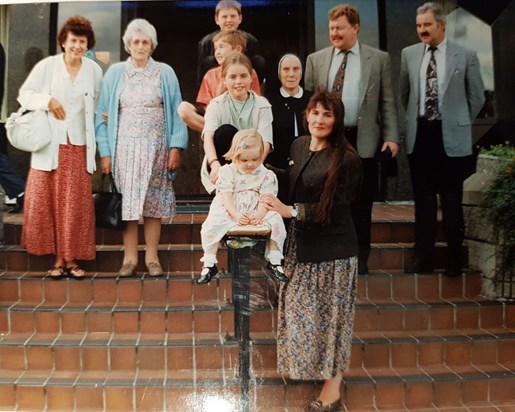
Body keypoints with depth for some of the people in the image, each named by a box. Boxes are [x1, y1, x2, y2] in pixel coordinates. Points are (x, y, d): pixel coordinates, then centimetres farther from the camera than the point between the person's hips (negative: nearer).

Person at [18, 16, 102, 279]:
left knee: (76, 204, 1)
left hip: (79, 146, 1)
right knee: (49, 201, 0)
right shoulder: (46, 66, -1)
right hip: (51, 145, -1)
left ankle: (72, 258, 10)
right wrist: (47, 101, -13)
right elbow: (24, 94, 4)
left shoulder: (94, 70, 6)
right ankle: (58, 258, 10)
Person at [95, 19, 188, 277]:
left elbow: (176, 111, 4)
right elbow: (103, 113, 5)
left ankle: (152, 257, 10)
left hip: (156, 147, 0)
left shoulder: (165, 73, 7)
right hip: (125, 146, 0)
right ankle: (130, 258, 7)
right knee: (127, 201, 0)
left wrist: (176, 147, -5)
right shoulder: (115, 73, 7)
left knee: (154, 202, 2)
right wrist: (105, 151, -3)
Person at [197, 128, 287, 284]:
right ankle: (209, 264, -9)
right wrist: (236, 215, -25)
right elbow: (226, 196, -10)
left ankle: (274, 262, -7)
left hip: (257, 213, 1)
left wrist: (259, 215, -26)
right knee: (211, 224, -24)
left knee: (276, 221, -22)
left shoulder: (266, 175, -1)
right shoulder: (227, 171, -4)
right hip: (230, 212, -1)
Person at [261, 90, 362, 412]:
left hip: (332, 248, -7)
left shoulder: (346, 159, -15)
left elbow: (334, 208, -17)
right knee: (301, 311, 16)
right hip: (300, 243, 7)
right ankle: (308, 366, 34)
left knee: (330, 315, 3)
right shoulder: (298, 146, 6)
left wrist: (289, 211, -19)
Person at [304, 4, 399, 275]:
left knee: (361, 205, 5)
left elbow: (388, 103, 4)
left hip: (363, 141, -1)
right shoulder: (316, 60, 8)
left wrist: (391, 137, -5)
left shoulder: (378, 59, 5)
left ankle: (360, 259, 17)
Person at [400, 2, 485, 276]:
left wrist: (460, 123, 7)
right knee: (423, 199, 8)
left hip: (451, 136, -2)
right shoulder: (409, 54, 5)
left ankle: (454, 259, 16)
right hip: (419, 135, 3)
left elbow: (477, 97, 5)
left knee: (452, 200, 4)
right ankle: (424, 257, 17)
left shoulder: (466, 56, -2)